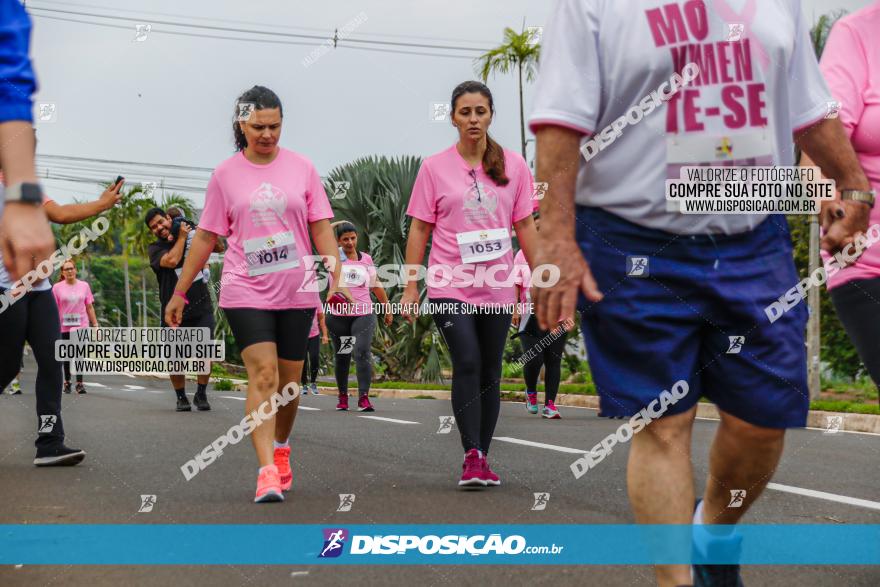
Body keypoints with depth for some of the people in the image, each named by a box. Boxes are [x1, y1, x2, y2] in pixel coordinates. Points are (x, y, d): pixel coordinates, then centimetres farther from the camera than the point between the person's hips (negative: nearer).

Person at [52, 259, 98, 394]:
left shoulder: (84, 286, 5)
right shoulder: (57, 287, 0)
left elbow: (89, 307, 9)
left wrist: (95, 324, 7)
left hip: (81, 326, 0)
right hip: (64, 327, 0)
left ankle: (79, 383, -8)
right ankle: (67, 382, 21)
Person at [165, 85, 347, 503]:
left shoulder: (301, 168, 5)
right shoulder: (225, 175, 4)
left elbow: (321, 228, 6)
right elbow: (206, 237, 9)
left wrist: (337, 274, -6)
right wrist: (179, 293, 9)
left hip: (297, 291, 2)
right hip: (245, 292, -2)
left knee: (289, 381, 10)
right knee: (262, 376, -15)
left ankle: (280, 445, 37)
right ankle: (267, 471, -17)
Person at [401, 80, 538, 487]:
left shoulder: (514, 165, 6)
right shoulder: (434, 167, 1)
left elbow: (525, 226, 10)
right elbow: (419, 229, 2)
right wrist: (410, 287, -1)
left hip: (497, 287, 3)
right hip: (449, 285, -2)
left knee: (490, 373, 6)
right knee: (467, 363, -16)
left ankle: (483, 459, 15)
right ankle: (472, 456, -12)